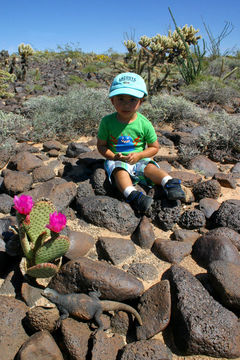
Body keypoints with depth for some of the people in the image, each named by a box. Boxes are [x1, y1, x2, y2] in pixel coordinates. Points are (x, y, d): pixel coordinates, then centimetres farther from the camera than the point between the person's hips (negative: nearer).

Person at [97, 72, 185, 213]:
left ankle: (169, 183, -39)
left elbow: (154, 147, 3)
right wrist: (113, 156, -16)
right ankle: (132, 195, -52)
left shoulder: (144, 123, -6)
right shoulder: (107, 122, -6)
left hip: (139, 159, 2)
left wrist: (139, 155, -14)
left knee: (150, 167, -28)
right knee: (120, 171, -32)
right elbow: (101, 145, 2)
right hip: (116, 160, -1)